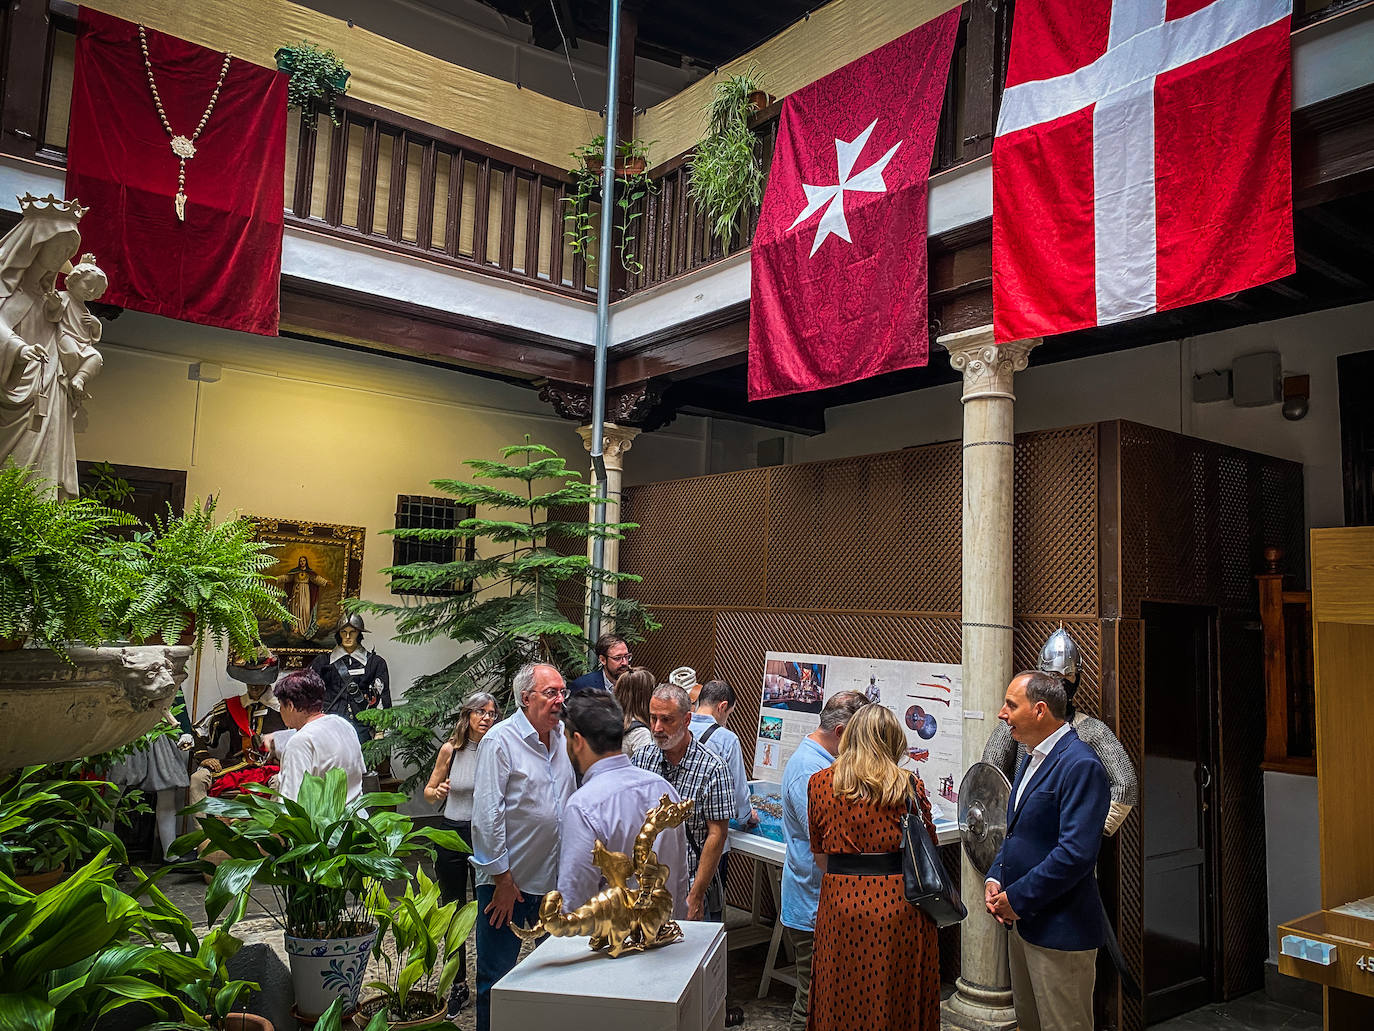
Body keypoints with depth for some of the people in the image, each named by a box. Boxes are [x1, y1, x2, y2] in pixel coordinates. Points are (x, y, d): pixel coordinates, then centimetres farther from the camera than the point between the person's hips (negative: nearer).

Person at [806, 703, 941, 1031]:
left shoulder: (819, 783, 1)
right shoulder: (910, 786, -5)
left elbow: (821, 857, 6)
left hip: (840, 904, 1)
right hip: (899, 905, -1)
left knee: (843, 1002, 14)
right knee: (899, 1001, 13)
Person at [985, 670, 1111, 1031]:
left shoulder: (1080, 765, -20)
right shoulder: (1032, 759, 11)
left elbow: (1076, 853, -27)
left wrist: (1017, 898, -19)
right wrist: (995, 879, 3)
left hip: (1060, 931, -9)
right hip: (1022, 921, 9)